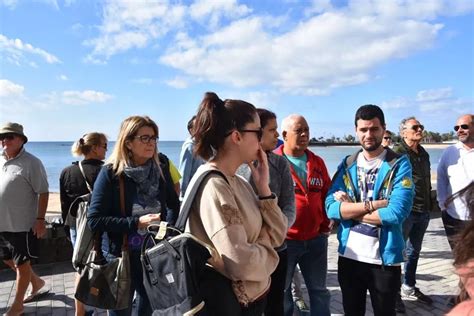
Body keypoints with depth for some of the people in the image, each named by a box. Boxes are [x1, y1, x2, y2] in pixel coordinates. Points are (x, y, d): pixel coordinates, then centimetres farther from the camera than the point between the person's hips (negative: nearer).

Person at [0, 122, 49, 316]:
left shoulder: (31, 163, -14)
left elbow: (43, 193, -14)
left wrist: (40, 219, -18)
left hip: (22, 224, -8)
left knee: (21, 263, 6)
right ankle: (37, 282, 41)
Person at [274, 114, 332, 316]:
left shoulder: (317, 163, 6)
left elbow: (327, 195, 13)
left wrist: (325, 225, 9)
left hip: (316, 239, 5)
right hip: (283, 240, -4)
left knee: (319, 291, 19)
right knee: (280, 292, 14)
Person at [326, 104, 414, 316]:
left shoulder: (399, 164, -8)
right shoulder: (347, 164, 2)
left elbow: (396, 212, -21)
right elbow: (331, 208, -9)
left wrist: (350, 209, -13)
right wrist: (372, 205, -19)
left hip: (385, 259, -3)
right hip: (349, 255, 4)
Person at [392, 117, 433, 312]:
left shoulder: (424, 154, 13)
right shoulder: (397, 153, -12)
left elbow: (427, 181, 20)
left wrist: (429, 205, 18)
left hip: (423, 212, 8)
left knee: (414, 251, 19)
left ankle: (409, 288, 35)